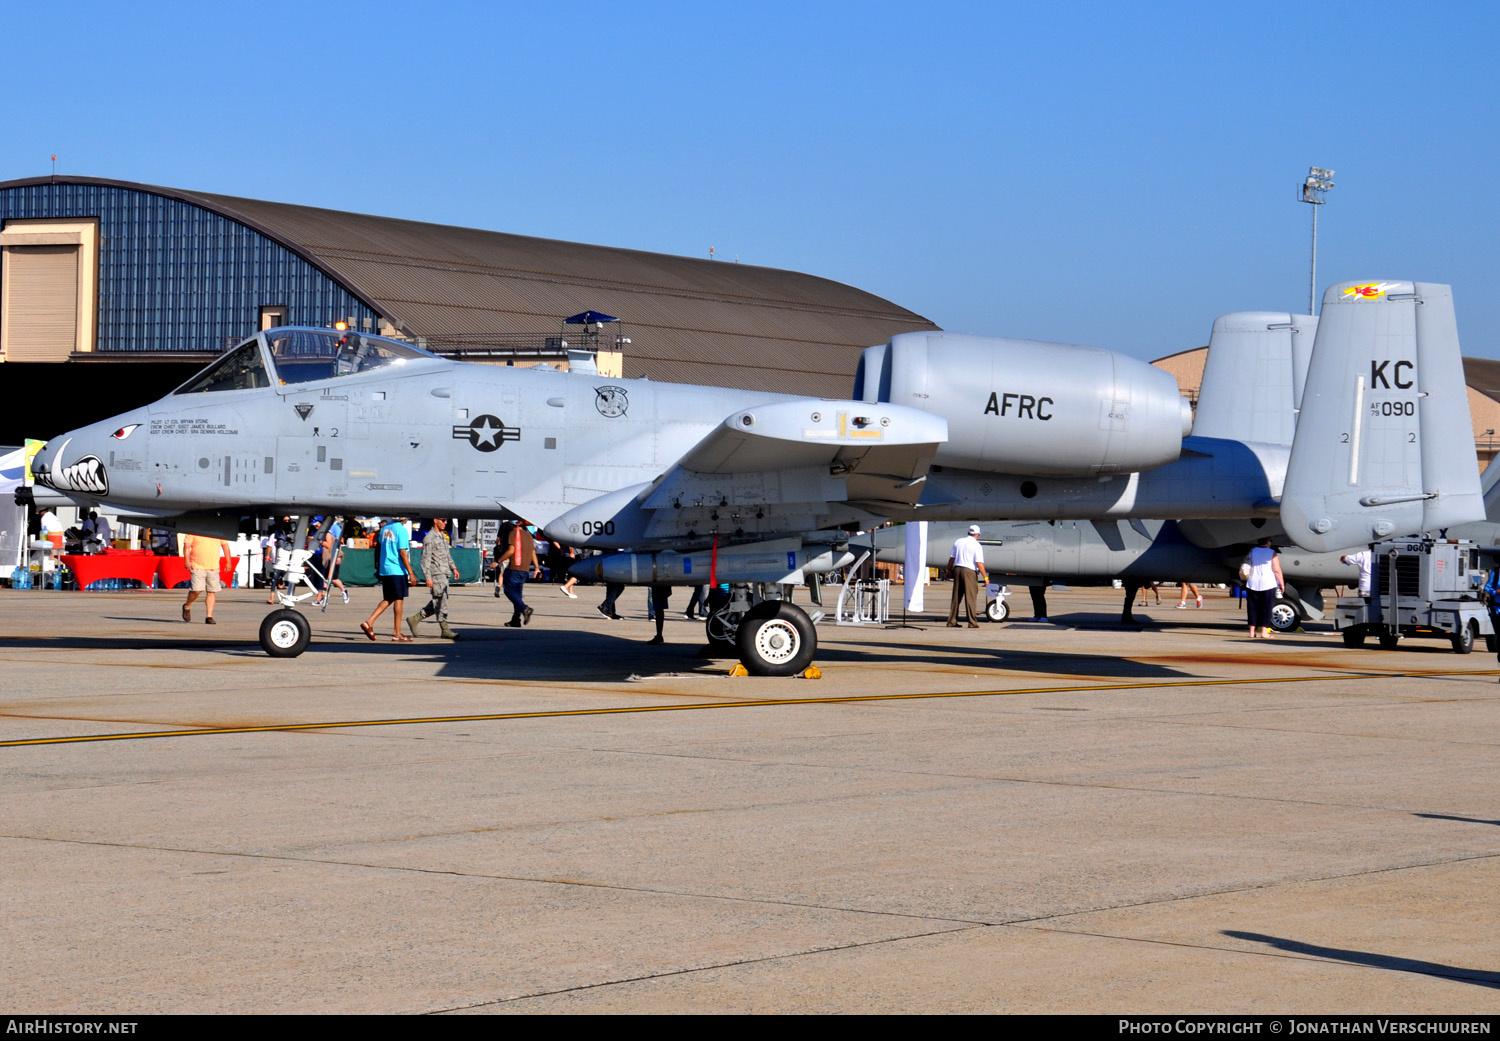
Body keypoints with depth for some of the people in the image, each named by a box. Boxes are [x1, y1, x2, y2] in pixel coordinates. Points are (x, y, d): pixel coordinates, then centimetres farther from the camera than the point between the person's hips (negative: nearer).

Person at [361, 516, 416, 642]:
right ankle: (397, 634, 1)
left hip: (384, 570, 7)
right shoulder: (401, 530, -12)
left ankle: (369, 622, 0)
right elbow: (402, 553, -15)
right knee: (399, 600, -1)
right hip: (398, 570, -7)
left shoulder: (384, 528, 10)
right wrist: (411, 573, -13)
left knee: (388, 599, 14)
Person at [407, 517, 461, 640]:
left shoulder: (443, 535, 17)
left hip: (444, 574, 9)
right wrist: (428, 577, -19)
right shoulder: (429, 538, -11)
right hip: (436, 575, -9)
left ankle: (414, 619, 20)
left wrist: (453, 568, 21)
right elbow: (425, 559, -14)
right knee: (441, 602, -7)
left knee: (435, 604, 11)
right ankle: (444, 630, -4)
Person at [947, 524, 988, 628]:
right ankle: (972, 622, -5)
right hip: (969, 571, -5)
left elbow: (952, 558, 12)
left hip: (957, 569, 5)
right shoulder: (976, 545, -7)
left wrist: (949, 570, 24)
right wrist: (985, 577, -8)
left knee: (956, 597, 10)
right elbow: (979, 563, -12)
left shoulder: (959, 541, 9)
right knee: (970, 597, -3)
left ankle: (952, 621, 12)